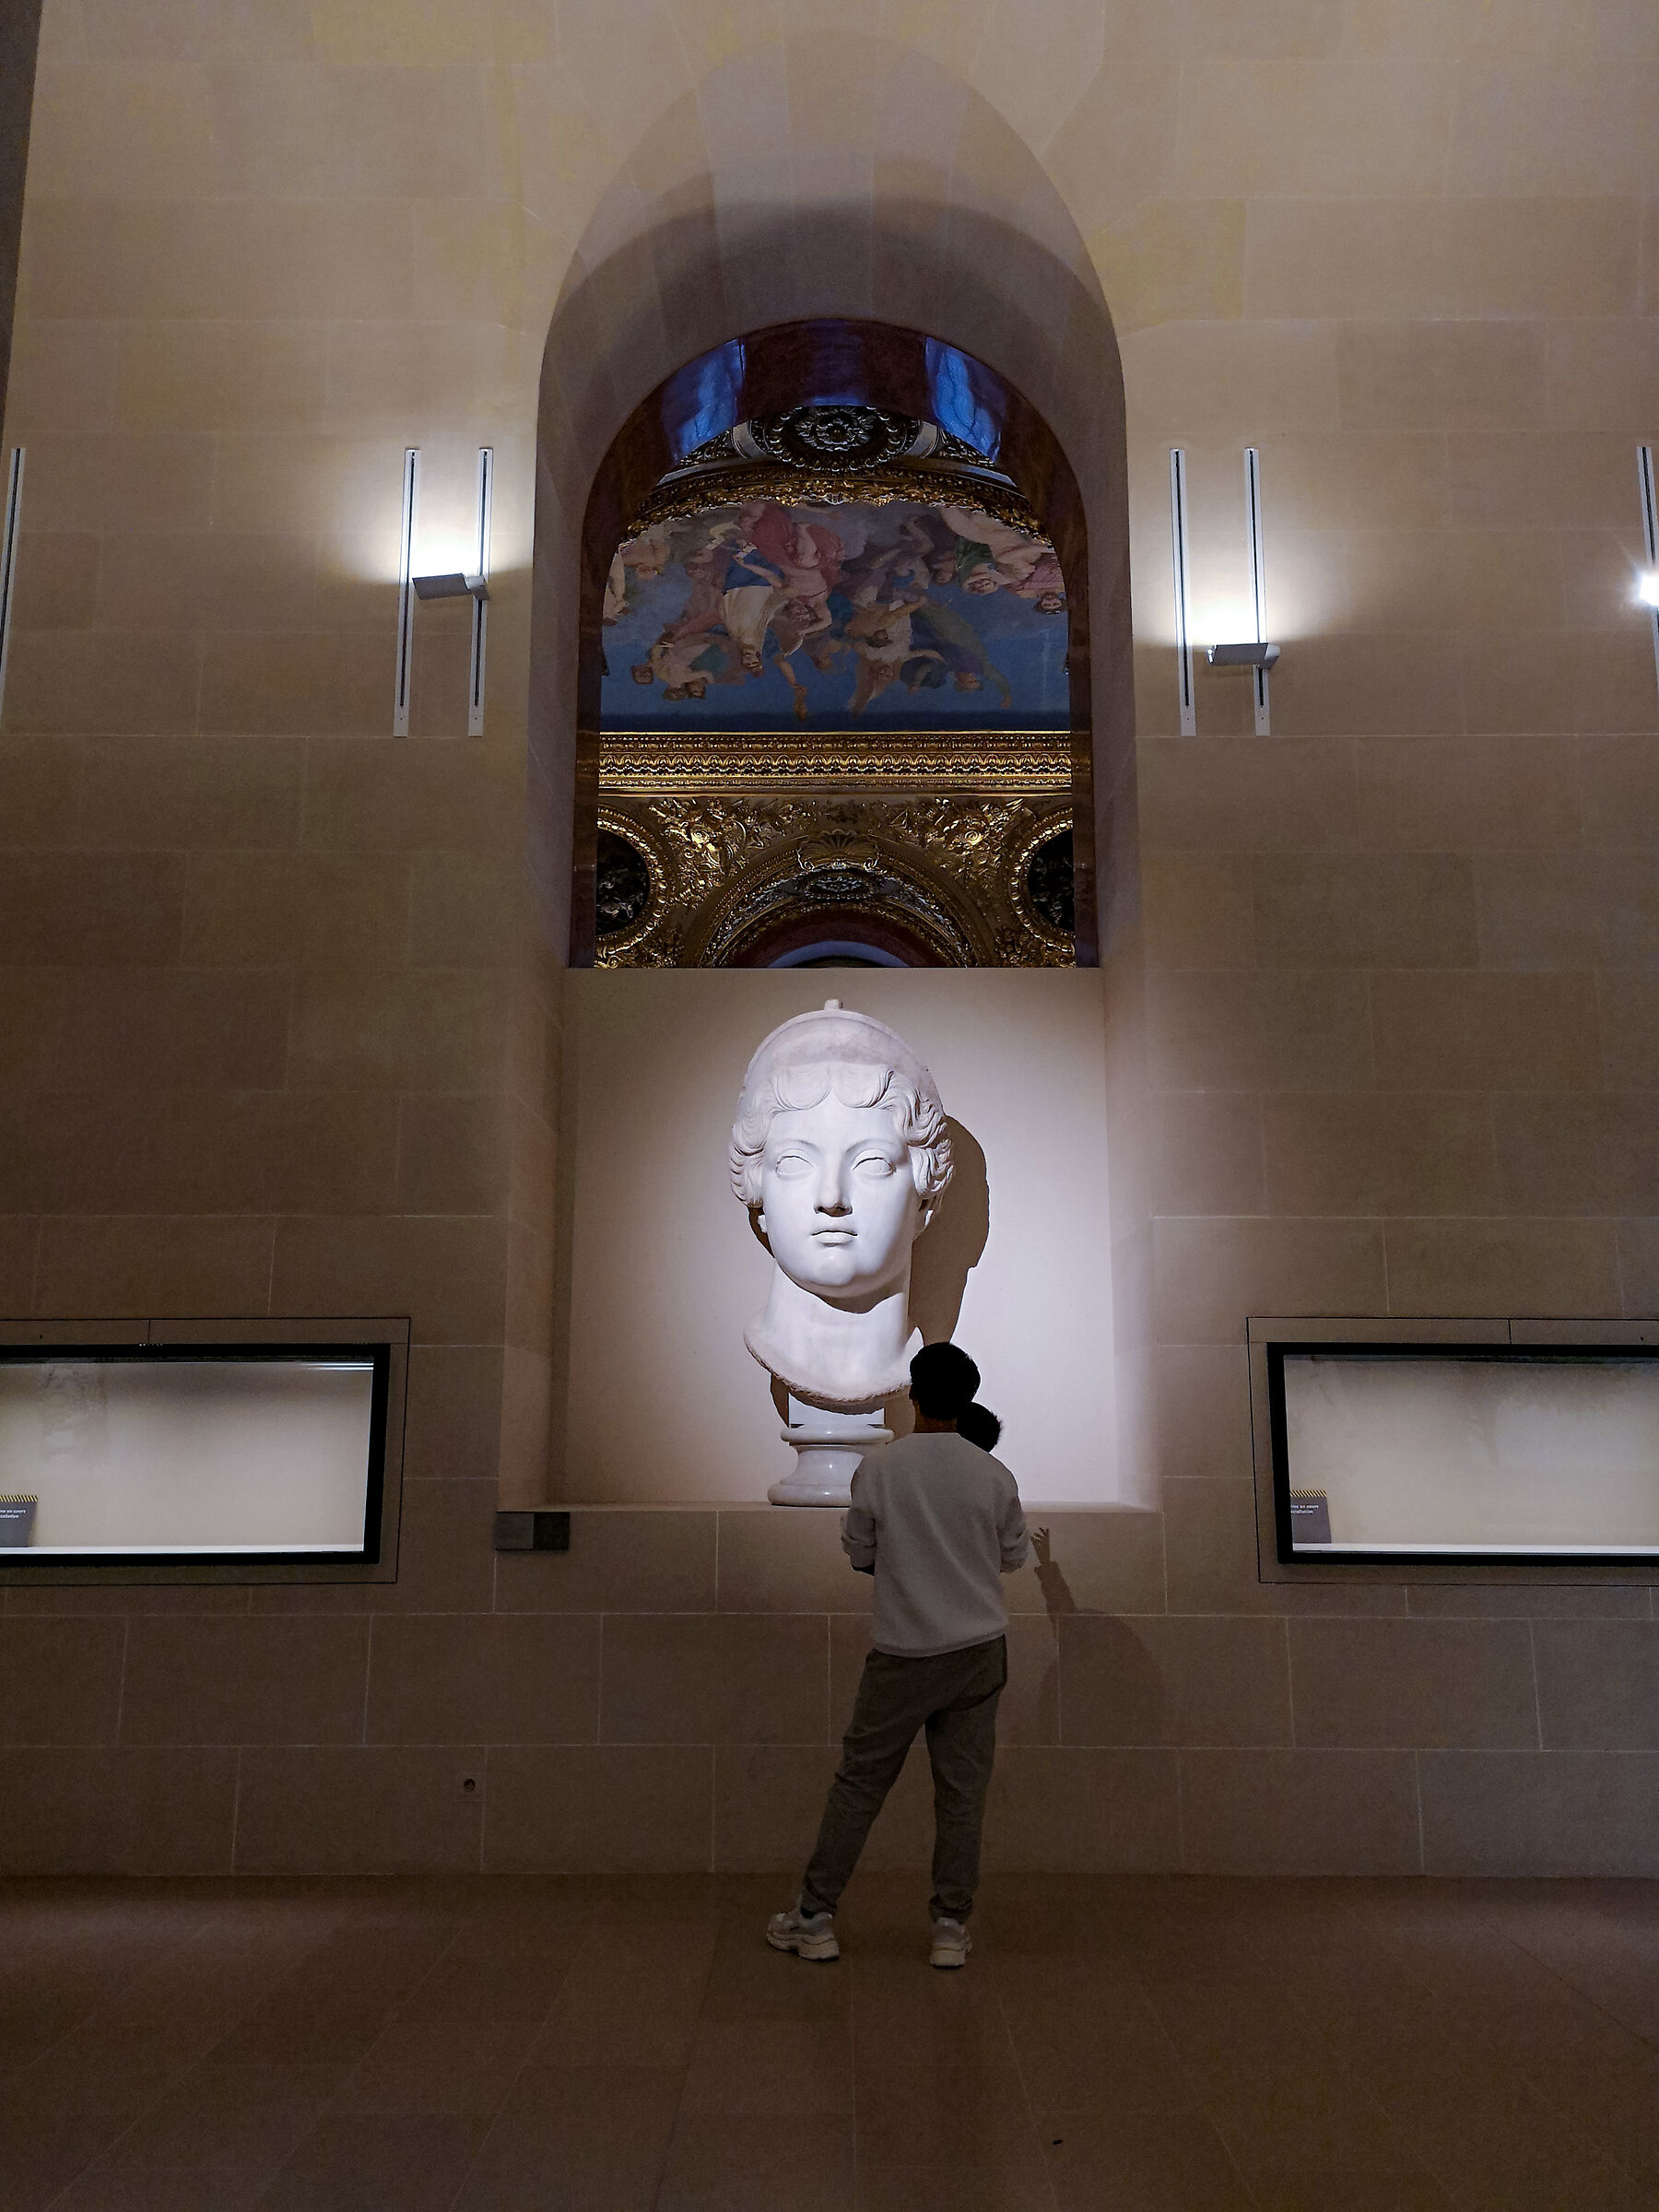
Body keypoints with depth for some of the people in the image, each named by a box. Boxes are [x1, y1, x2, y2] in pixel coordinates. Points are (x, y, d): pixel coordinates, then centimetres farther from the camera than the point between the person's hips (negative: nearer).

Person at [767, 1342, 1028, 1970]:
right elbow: (1013, 1556, 8)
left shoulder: (878, 1469, -10)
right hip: (978, 1649, 1)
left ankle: (814, 1917, 16)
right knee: (963, 1789, 9)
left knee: (859, 1781, 9)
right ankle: (951, 1926, 15)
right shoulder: (993, 1475, -5)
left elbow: (858, 1552, 1)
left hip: (902, 1654, -1)